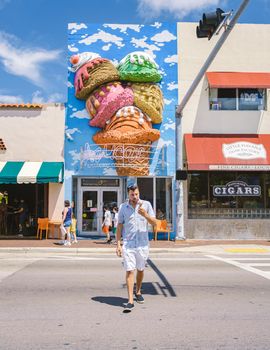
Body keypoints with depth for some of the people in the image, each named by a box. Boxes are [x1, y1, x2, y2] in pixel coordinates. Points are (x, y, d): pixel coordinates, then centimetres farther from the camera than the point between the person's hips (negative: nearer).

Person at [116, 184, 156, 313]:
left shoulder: (146, 204, 1)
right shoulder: (123, 207, 3)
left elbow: (154, 223, -4)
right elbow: (119, 226, 7)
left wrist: (145, 214, -23)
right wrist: (118, 244, 1)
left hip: (143, 243, 1)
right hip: (128, 244, -1)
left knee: (140, 269, 15)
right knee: (129, 271, -8)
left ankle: (138, 292, 37)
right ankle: (130, 301, -7)